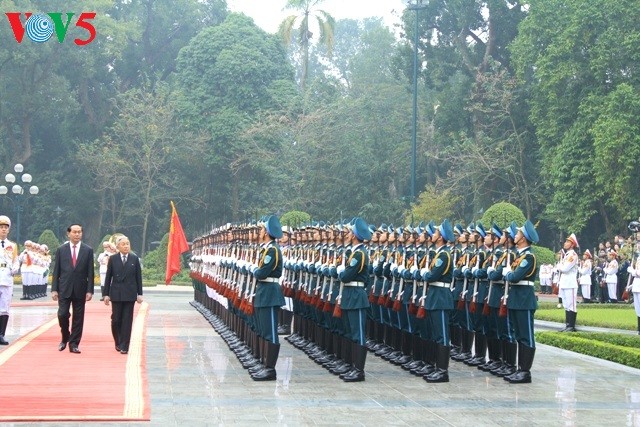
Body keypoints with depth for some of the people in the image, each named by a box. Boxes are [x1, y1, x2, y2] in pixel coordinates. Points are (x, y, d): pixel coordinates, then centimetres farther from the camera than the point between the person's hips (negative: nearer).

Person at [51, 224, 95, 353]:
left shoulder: (88, 250, 3)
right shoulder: (61, 250, 4)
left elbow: (90, 272, 1)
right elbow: (56, 271, 4)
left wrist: (90, 290, -5)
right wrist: (54, 289, -2)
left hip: (80, 289, 0)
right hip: (64, 289, 0)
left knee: (78, 317, 3)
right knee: (62, 314, -6)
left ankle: (73, 344, 11)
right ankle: (65, 338, 18)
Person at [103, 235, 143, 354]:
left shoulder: (134, 259, 3)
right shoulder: (113, 259, 2)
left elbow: (138, 277, 5)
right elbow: (108, 277, 4)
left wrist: (139, 294, 3)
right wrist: (106, 294, 1)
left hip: (129, 294, 0)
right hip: (116, 294, 0)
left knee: (127, 320, -1)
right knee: (116, 319, 2)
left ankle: (124, 346, 3)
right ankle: (118, 343, 22)